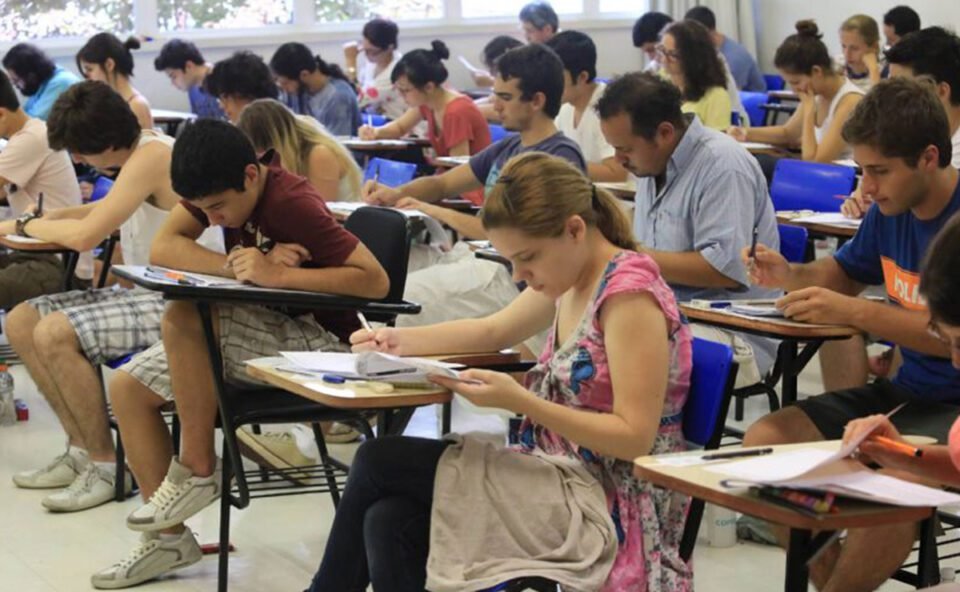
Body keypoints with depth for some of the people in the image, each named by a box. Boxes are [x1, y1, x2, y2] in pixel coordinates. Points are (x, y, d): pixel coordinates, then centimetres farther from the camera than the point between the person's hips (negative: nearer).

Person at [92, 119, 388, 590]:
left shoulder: (291, 203, -24)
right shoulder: (217, 188, 0)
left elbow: (376, 280, -30)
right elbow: (162, 249, -9)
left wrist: (276, 274, -31)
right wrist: (239, 265, -24)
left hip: (317, 341, -9)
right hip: (268, 331, 9)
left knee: (182, 317, -29)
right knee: (127, 388, 0)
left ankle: (197, 471, -13)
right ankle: (168, 539, 5)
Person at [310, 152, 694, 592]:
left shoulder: (629, 293, -20)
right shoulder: (573, 279, 6)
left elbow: (635, 438, -22)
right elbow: (493, 331, 23)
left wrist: (519, 401, -27)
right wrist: (402, 341, 9)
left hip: (610, 510, -8)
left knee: (377, 464, -7)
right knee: (387, 524, -11)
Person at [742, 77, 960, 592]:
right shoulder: (889, 210, 4)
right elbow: (846, 272, 22)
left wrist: (852, 312, -28)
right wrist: (791, 275, 1)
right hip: (906, 390, 8)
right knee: (766, 439, -8)